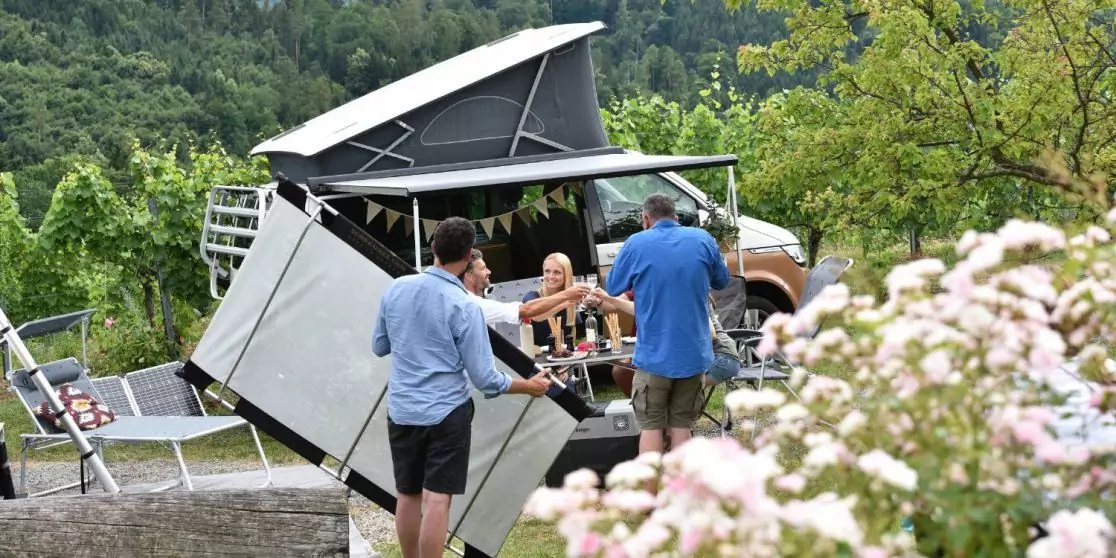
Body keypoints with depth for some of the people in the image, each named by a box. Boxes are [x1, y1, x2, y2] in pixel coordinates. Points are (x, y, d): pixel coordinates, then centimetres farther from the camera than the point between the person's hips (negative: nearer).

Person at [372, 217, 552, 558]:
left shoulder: (396, 289, -2)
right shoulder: (464, 305, -15)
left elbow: (379, 347, 12)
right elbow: (484, 378, -13)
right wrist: (528, 386, 2)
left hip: (401, 411, 5)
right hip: (446, 413, -5)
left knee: (407, 496, 15)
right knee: (436, 499, -3)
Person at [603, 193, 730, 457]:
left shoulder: (636, 244, -7)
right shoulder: (703, 240, 0)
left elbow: (612, 287, 5)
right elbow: (722, 280, 16)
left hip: (654, 355, -2)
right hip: (693, 354, 2)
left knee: (651, 427, 6)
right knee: (681, 426, 11)